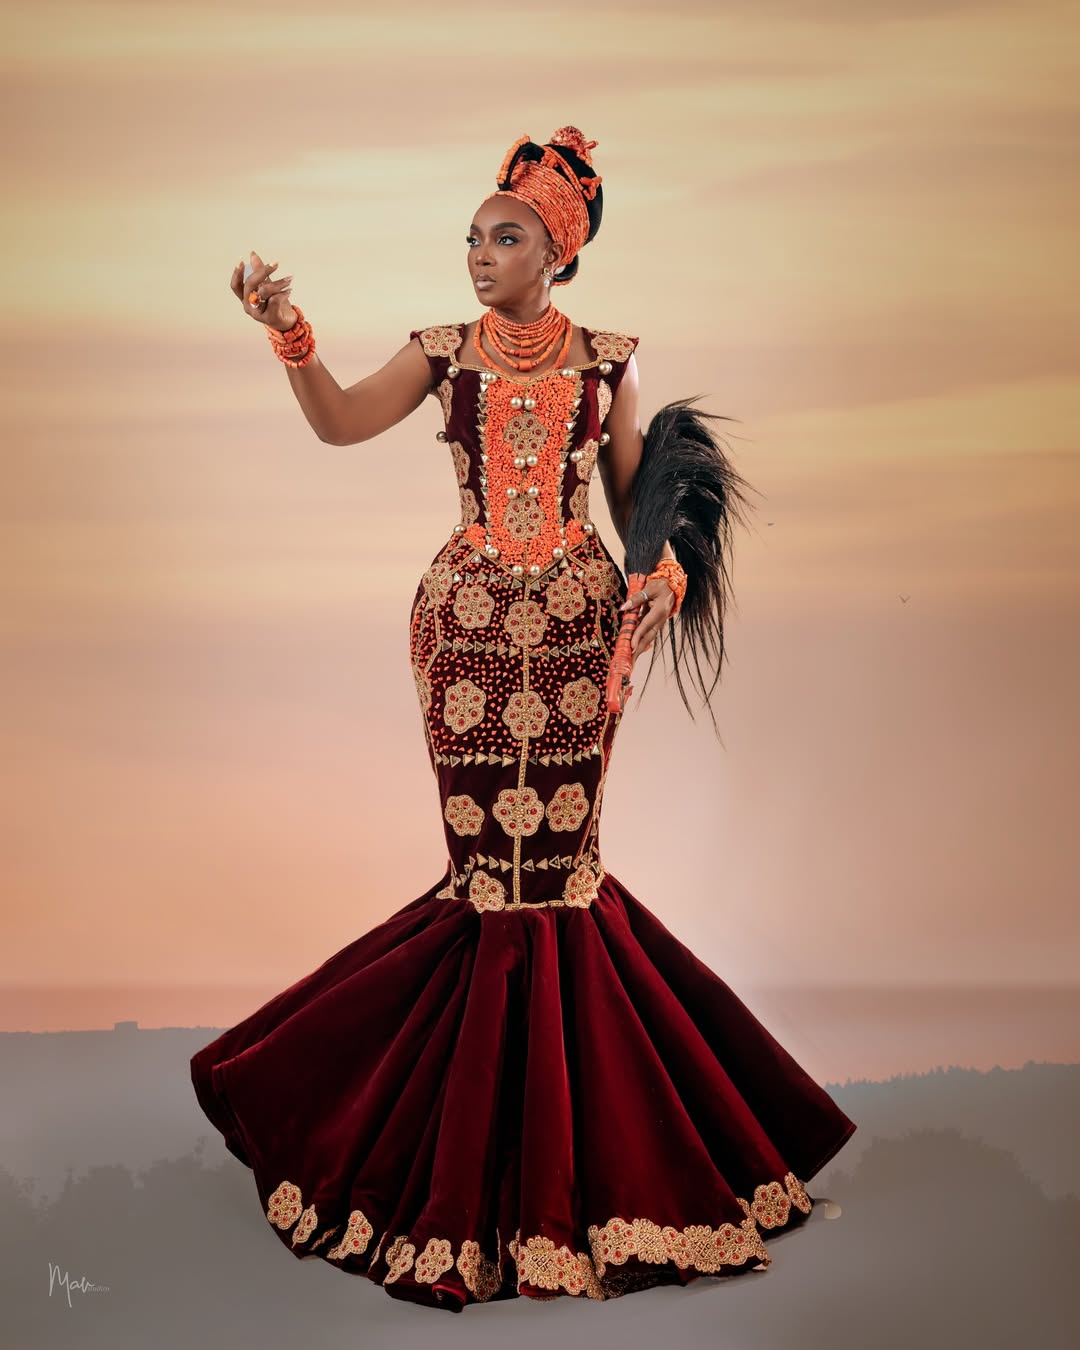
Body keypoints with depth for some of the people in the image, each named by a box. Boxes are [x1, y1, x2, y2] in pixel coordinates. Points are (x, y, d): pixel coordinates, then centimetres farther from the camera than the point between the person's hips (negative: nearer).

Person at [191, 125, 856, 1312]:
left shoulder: (603, 360, 7)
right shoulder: (445, 353, 6)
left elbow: (637, 494, 11)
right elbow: (339, 424, -6)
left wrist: (659, 568, -7)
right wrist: (288, 332, -20)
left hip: (574, 627, 0)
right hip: (470, 624, 0)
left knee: (560, 850, -1)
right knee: (492, 853, -1)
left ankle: (563, 1166, 16)